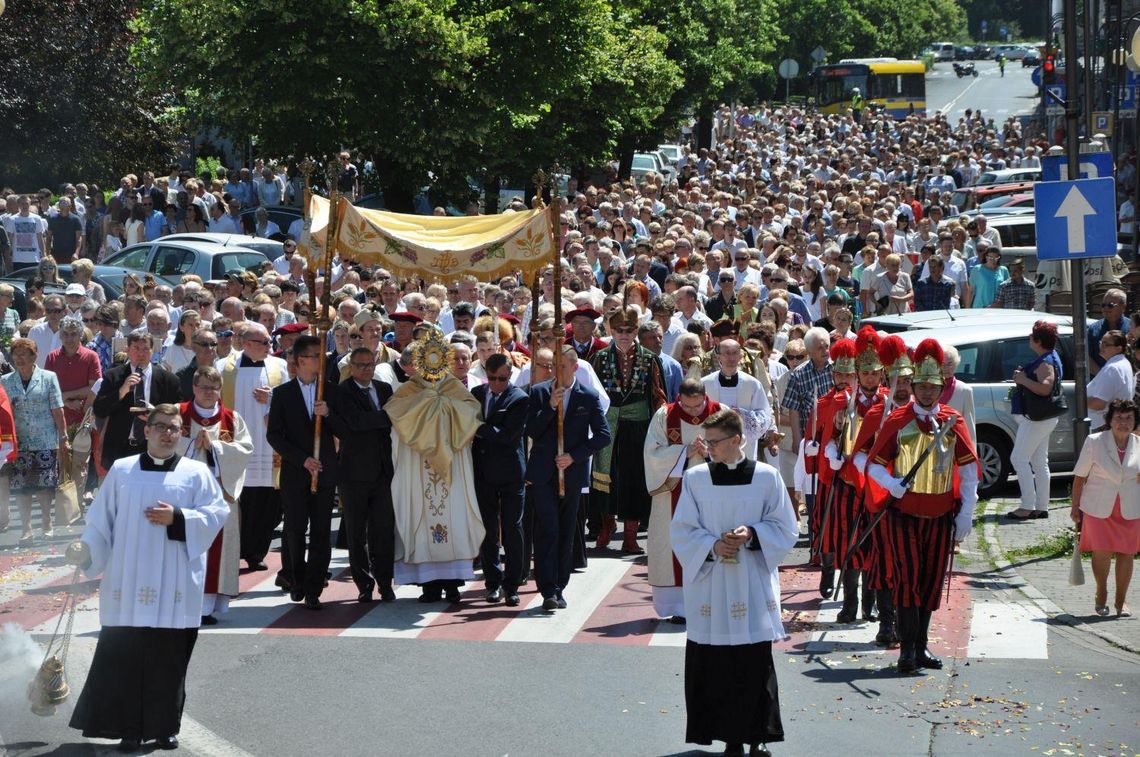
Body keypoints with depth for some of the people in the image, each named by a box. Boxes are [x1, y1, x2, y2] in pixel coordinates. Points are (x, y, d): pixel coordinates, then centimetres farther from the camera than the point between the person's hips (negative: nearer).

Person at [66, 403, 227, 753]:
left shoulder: (196, 473, 6)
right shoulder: (121, 471, 9)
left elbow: (217, 513, -2)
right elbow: (101, 518, 8)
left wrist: (178, 518, -14)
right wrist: (86, 549, -7)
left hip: (174, 589, -1)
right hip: (128, 584, 1)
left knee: (169, 660, 2)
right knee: (124, 658, -1)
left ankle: (165, 727, 15)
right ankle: (129, 729, 8)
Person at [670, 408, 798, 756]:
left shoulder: (766, 477, -1)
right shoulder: (694, 478, 2)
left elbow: (786, 529, 3)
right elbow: (680, 531, 4)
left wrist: (752, 534, -14)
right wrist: (711, 545, -13)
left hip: (753, 587, -1)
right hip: (709, 587, 1)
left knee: (755, 665, -2)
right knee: (713, 667, 0)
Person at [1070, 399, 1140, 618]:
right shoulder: (1094, 442, -6)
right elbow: (1080, 476, 0)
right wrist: (1075, 506, 0)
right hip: (1099, 507, -2)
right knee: (1102, 552, -7)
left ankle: (1121, 600, 20)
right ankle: (1101, 595, 17)